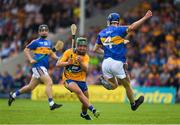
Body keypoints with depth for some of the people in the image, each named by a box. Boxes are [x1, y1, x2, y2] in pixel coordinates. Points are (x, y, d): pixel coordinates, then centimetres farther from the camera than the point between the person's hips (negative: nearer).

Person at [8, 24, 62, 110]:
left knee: (31, 87, 15)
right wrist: (31, 59, -15)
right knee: (49, 83, -20)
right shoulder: (36, 42, -3)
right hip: (38, 65, -8)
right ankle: (51, 104, -22)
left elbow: (51, 54, 27)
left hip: (44, 67, 8)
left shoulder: (49, 43, 17)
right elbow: (26, 50, 0)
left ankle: (13, 95, 31)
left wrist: (57, 58, 7)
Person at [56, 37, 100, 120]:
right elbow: (58, 64, -13)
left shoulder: (85, 57, -4)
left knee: (86, 100, 9)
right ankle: (93, 110, -36)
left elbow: (85, 69, -22)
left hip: (81, 80, 4)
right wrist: (67, 63, -30)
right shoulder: (69, 52, -9)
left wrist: (80, 62, -40)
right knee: (79, 91, -32)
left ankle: (84, 113, 42)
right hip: (68, 79, -3)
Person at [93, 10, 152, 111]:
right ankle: (133, 103, 23)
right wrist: (145, 18, -22)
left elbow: (95, 49, 18)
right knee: (127, 85, 15)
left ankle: (105, 80, -10)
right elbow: (132, 27, -25)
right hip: (117, 63, -5)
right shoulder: (119, 30, -6)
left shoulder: (101, 33, 11)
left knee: (114, 85, 19)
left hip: (106, 62, 5)